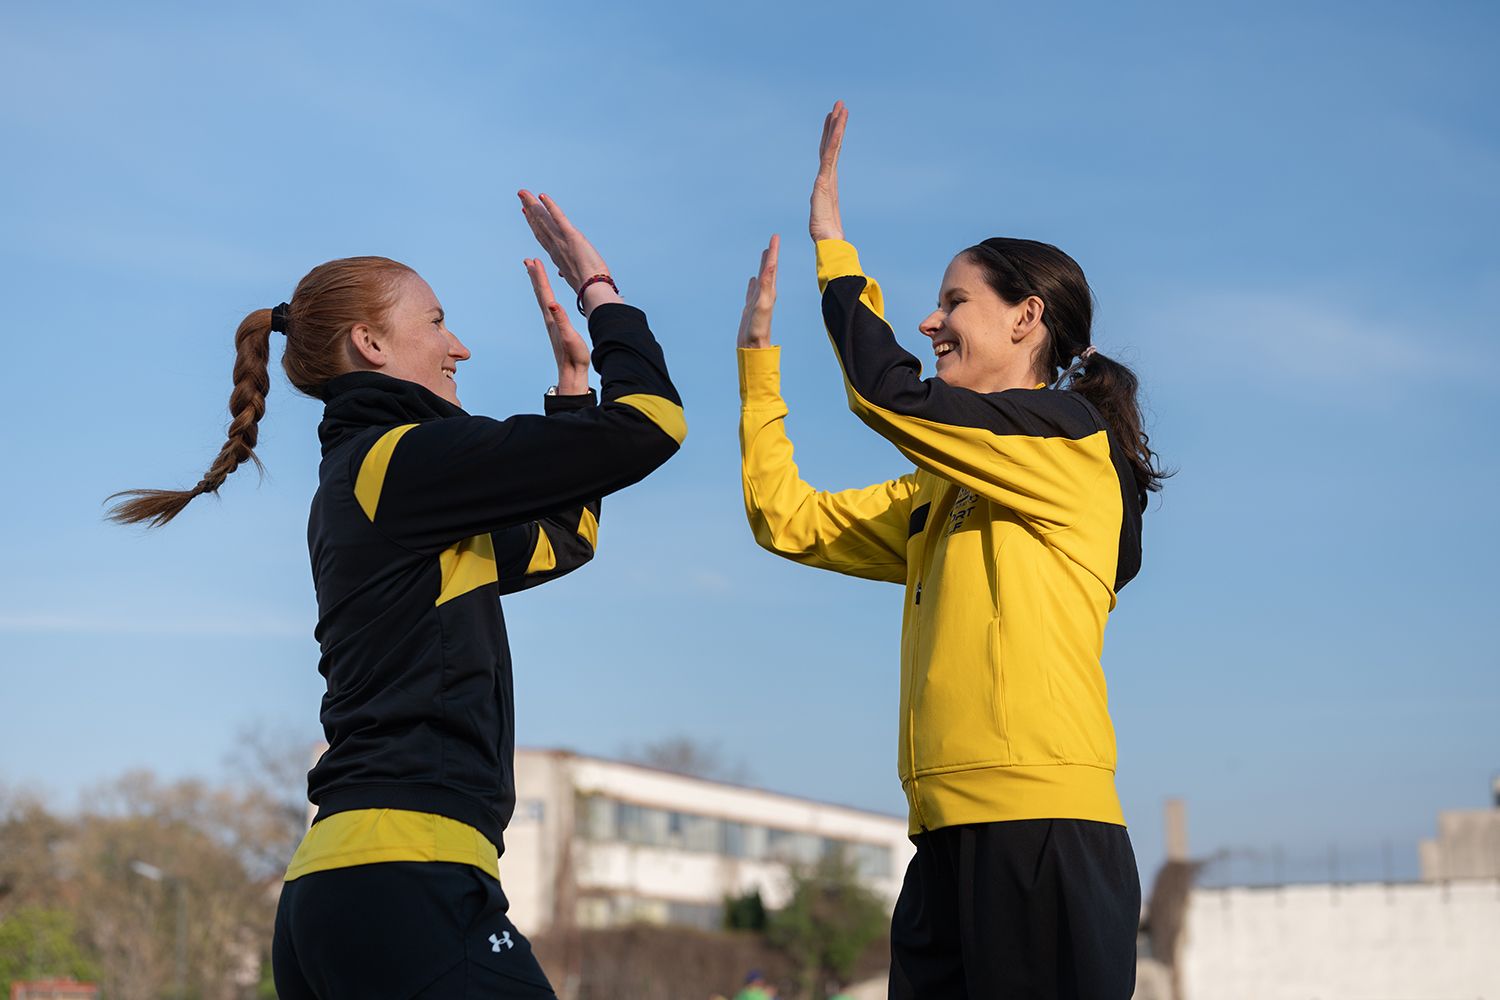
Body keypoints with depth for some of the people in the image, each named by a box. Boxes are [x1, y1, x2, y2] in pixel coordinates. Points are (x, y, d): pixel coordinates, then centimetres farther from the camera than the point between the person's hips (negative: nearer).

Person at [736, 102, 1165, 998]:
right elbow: (786, 521, 21)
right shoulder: (938, 497, 23)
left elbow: (889, 392, -13)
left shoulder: (1070, 436, -2)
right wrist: (758, 353, 21)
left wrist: (831, 238, -2)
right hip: (950, 837, 8)